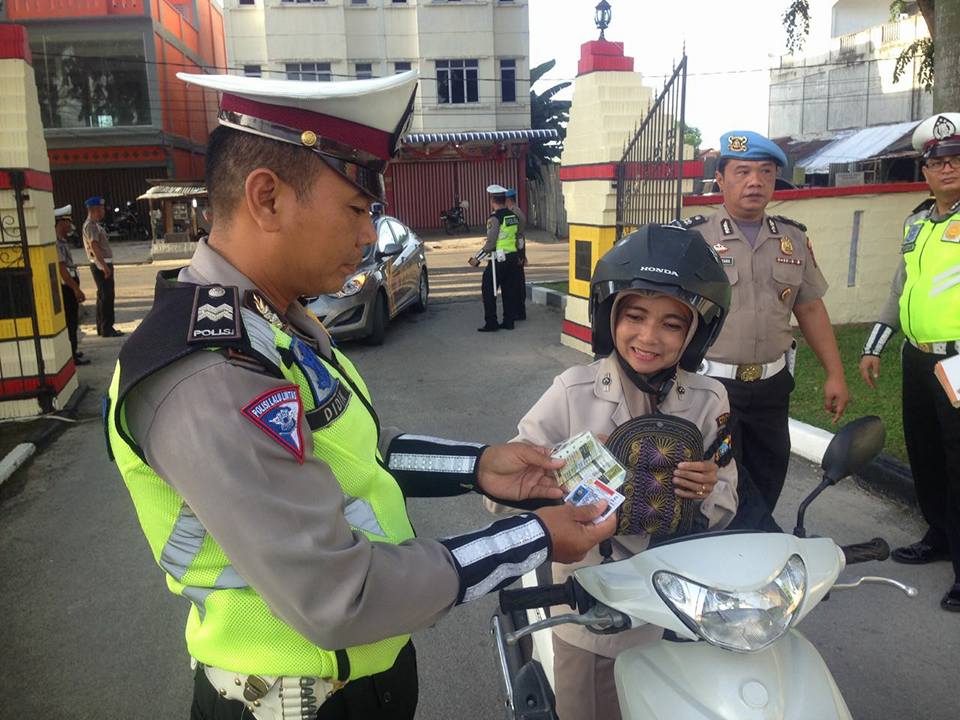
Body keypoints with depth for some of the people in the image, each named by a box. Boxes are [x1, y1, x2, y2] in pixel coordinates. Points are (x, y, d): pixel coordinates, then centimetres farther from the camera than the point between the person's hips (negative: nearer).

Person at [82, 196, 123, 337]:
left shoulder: (94, 225, 18)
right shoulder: (91, 226, -15)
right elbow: (94, 246, -23)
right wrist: (104, 266, -28)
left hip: (102, 264, 11)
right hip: (101, 265, -11)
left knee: (103, 296, 14)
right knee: (106, 296, -8)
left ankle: (102, 327, 21)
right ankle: (106, 329, -6)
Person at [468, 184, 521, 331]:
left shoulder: (494, 218, -15)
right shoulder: (513, 216, 8)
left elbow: (490, 243, -19)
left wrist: (477, 259, -11)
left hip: (498, 260, -8)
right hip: (513, 258, 8)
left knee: (488, 291, 1)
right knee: (509, 290, 12)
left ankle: (491, 323, 1)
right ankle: (509, 321, 16)